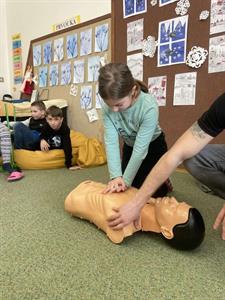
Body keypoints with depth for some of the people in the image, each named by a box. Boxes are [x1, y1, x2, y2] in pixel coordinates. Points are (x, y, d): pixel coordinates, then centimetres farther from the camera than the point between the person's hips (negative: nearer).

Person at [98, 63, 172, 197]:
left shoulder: (149, 107, -36)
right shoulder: (108, 108, -24)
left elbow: (141, 148, -33)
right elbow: (111, 142, -26)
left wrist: (126, 180, -29)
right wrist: (116, 176, -35)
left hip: (153, 146, -4)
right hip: (129, 146, 4)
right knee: (122, 191, 9)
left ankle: (164, 183, 27)